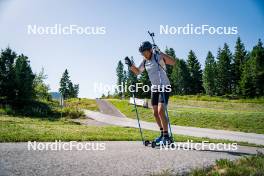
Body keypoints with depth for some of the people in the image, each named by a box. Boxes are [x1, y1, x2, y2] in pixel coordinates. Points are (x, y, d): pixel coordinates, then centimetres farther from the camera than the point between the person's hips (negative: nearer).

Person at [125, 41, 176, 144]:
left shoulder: (158, 56, -13)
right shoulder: (145, 61, 6)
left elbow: (173, 62, -25)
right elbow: (137, 72, 17)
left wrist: (162, 54, -33)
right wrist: (130, 65, 1)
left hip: (164, 87, -7)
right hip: (154, 88, 7)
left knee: (160, 111, -19)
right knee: (155, 113, 8)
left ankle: (166, 136, -8)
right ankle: (162, 134, 24)